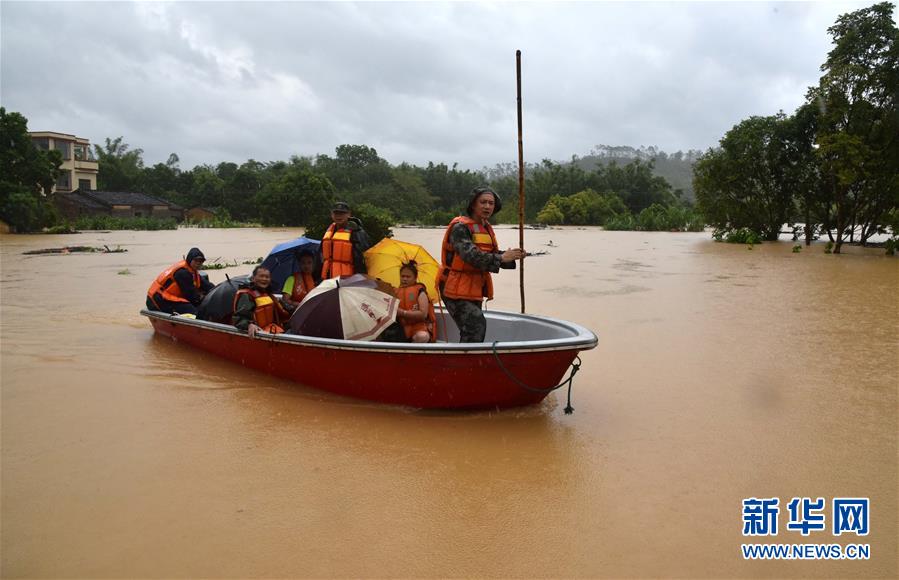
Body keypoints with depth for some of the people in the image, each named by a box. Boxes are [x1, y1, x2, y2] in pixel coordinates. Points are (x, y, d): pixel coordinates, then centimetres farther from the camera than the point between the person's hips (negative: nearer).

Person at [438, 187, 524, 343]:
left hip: (474, 290, 9)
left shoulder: (486, 228, 14)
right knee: (477, 325, -20)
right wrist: (501, 258, -30)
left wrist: (510, 256, -7)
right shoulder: (460, 227, -15)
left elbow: (493, 255, 13)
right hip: (457, 289, -9)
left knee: (470, 332, 14)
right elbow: (470, 255, -28)